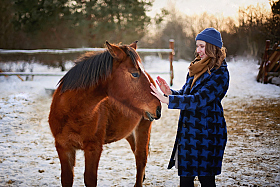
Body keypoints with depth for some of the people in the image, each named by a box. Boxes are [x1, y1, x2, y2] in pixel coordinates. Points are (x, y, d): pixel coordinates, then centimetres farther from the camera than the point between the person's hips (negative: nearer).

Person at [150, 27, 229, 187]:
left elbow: (199, 100, -24)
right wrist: (170, 92, -5)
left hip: (207, 132, -8)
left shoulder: (219, 74, -14)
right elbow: (185, 94, 17)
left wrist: (167, 99, -28)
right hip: (188, 130, 8)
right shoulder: (197, 68, 13)